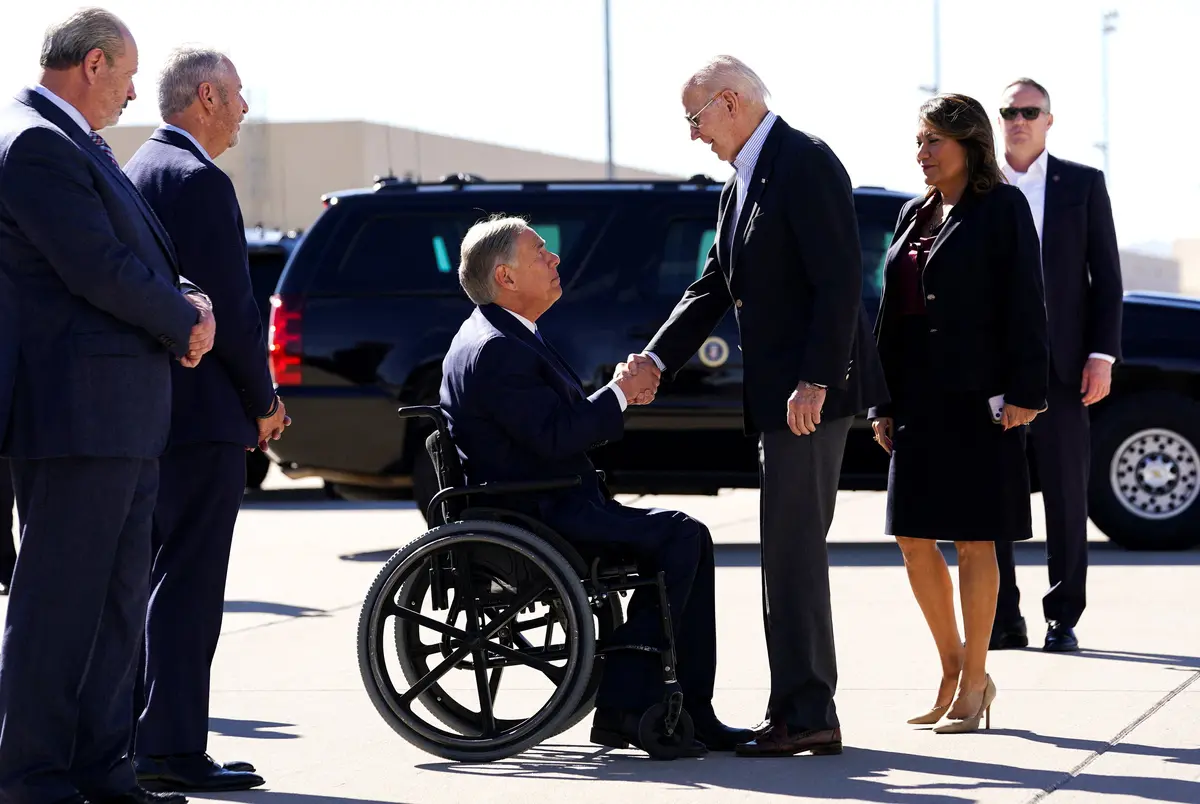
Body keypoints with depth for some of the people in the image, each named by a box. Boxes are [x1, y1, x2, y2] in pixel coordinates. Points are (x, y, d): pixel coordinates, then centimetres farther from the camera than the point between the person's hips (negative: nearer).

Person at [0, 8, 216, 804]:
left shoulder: (79, 147, 19)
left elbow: (142, 256, 21)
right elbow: (99, 269, -20)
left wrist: (192, 303, 0)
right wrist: (183, 322, -6)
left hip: (125, 412, 10)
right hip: (75, 410, -10)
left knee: (118, 596, 12)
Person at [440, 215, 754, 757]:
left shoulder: (501, 338, 20)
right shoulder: (494, 351, -16)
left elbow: (559, 422, 21)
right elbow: (555, 437, -23)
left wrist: (618, 396, 5)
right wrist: (618, 395, -10)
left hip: (545, 505, 11)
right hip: (530, 518, -11)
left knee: (684, 539, 5)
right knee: (681, 536, -18)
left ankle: (691, 715, 1)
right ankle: (625, 704, -15)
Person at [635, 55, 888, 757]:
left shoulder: (806, 163, -13)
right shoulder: (741, 185, 18)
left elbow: (840, 280, -20)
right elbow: (714, 289, 19)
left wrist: (815, 382, -24)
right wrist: (657, 360, 6)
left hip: (812, 392, -10)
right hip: (778, 395, 10)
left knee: (792, 550, -10)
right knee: (793, 551, 12)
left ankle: (805, 712, -8)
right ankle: (806, 711, 17)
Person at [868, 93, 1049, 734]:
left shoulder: (1002, 208, -3)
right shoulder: (914, 216, 16)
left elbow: (1023, 304, -8)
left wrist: (1022, 392, -15)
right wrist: (883, 404, 12)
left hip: (977, 399, -7)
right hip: (919, 400, 7)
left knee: (973, 541, -2)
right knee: (913, 537, 5)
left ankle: (973, 683, 6)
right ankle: (952, 666, 20)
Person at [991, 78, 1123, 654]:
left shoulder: (1083, 184, 6)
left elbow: (1107, 276, 4)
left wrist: (1102, 355, -5)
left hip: (1061, 364, -1)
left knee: (1066, 497, 3)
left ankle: (1063, 618, 10)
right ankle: (1003, 620, 10)